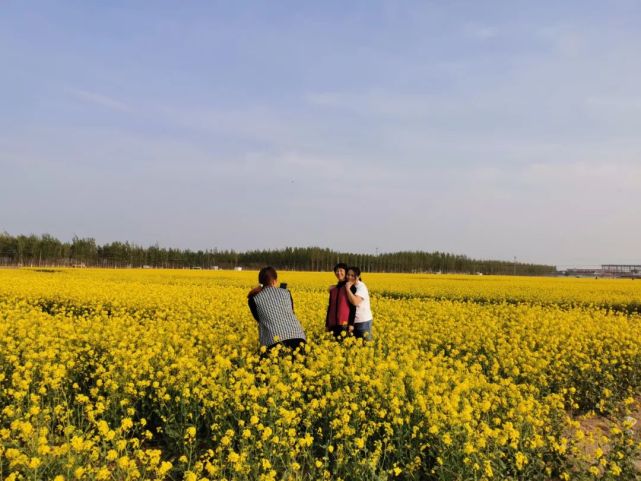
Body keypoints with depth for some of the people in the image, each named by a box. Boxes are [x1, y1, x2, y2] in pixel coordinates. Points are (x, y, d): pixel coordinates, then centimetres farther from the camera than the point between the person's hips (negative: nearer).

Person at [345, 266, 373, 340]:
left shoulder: (361, 286, -16)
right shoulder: (349, 286, 8)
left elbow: (355, 302, -30)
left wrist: (348, 289, -26)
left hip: (363, 321, -8)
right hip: (353, 321, 8)